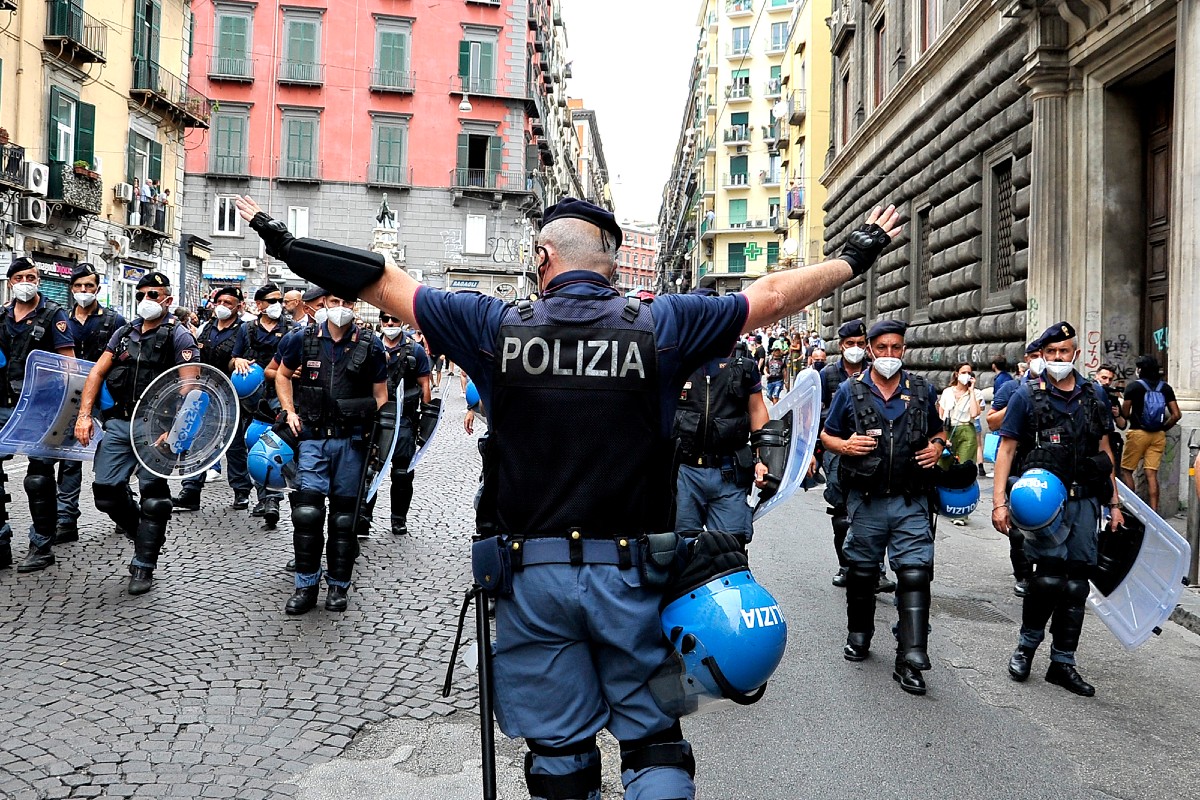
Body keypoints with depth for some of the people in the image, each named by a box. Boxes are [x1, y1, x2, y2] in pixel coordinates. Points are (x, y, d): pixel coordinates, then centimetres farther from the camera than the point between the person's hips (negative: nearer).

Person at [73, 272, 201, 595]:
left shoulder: (178, 336, -4)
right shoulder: (124, 332, 14)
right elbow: (97, 373, 12)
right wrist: (84, 415, 1)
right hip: (119, 422, 5)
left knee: (153, 495, -2)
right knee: (106, 491, 3)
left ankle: (143, 566, 10)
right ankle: (146, 533, 28)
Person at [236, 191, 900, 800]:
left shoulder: (498, 327, -1)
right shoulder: (658, 324, -2)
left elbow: (385, 283, 8)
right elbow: (772, 295, 6)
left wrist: (286, 244, 22)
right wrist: (856, 256, 22)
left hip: (533, 574, 1)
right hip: (633, 573, 0)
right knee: (653, 740, 15)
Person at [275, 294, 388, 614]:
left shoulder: (369, 345, 1)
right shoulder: (302, 338, 3)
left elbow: (380, 395, 6)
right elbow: (283, 375, 18)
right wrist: (290, 412, 4)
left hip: (351, 440, 0)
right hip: (312, 436, 0)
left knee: (344, 516, 7)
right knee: (306, 512, -7)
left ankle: (338, 585, 20)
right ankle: (306, 585, 8)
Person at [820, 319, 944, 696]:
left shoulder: (922, 390, 6)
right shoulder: (850, 391, 2)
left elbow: (938, 432, 20)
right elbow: (826, 435, 9)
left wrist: (937, 447, -3)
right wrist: (845, 445, -12)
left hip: (911, 500, 0)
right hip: (866, 499, 0)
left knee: (915, 573, -8)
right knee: (862, 572, 13)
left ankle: (910, 659, -5)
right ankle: (859, 635, 34)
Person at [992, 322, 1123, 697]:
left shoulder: (1094, 395, 11)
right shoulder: (1028, 395, -1)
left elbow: (1104, 450, 18)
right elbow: (1006, 449, -3)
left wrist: (1114, 502, 14)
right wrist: (999, 501, -12)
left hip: (1084, 500, 5)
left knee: (1076, 583, 7)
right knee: (1049, 574, -16)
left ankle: (1062, 663, 19)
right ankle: (1027, 644, 8)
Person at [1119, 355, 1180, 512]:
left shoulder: (1133, 387, -6)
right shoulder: (1166, 388, 6)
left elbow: (1125, 414, -6)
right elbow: (1176, 415, 2)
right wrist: (1163, 428, 15)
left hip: (1138, 433, -4)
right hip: (1158, 435, 4)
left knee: (1126, 470, 6)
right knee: (1152, 473, 4)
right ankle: (1154, 510, 1)